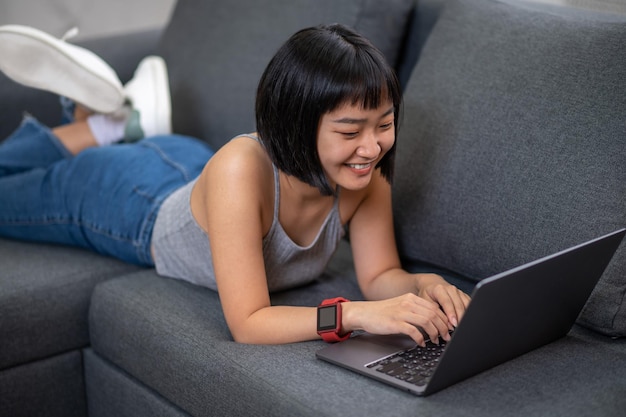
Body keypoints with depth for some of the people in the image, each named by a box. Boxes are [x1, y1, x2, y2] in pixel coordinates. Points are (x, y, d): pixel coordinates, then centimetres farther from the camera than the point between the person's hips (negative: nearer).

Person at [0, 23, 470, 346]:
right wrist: (356, 314, -59)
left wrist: (422, 285, -41)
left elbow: (379, 274, -20)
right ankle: (104, 119, 20)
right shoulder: (241, 169, -48)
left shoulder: (366, 173, -32)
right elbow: (247, 323, -48)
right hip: (140, 206, -5)